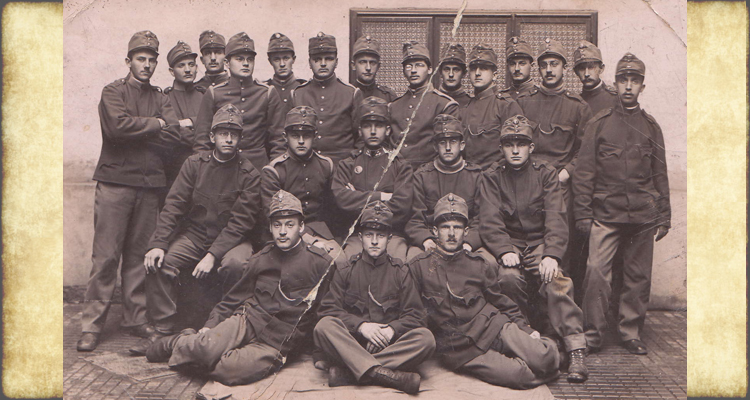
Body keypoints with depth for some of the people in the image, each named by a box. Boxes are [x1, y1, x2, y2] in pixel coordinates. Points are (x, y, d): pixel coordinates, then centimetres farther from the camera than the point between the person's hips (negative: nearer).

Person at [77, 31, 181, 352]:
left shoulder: (159, 98, 16)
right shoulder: (113, 92, 5)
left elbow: (174, 134, -1)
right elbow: (118, 125, -15)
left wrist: (137, 133, -7)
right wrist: (154, 124, -4)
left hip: (149, 184, 4)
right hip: (115, 182, -3)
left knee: (139, 254, 6)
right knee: (106, 256, -5)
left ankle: (136, 318, 15)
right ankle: (91, 325, 1)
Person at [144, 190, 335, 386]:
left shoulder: (321, 264, 0)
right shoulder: (260, 260, 12)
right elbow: (236, 296, 18)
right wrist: (210, 324, 8)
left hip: (276, 343, -2)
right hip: (247, 320, 3)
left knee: (228, 370, -29)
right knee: (206, 349, -29)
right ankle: (177, 343, 4)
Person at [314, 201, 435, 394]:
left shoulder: (400, 272, 13)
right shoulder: (346, 271, 12)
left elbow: (415, 315, 5)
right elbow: (329, 309, 1)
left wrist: (391, 330, -15)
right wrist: (361, 325, -15)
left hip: (390, 345, 1)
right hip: (352, 341, -1)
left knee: (426, 338, -28)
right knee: (324, 326, -29)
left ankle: (346, 372, -34)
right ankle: (383, 374, -43)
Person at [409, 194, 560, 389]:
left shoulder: (478, 265, 15)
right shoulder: (418, 266, 6)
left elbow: (502, 302, 19)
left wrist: (525, 329, 8)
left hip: (493, 326, 3)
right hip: (460, 349, -3)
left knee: (547, 358, -21)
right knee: (517, 374, -26)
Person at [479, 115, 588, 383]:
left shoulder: (545, 174, 6)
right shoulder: (492, 177, 8)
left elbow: (556, 218, -6)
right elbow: (489, 221, -4)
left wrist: (551, 255, -24)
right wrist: (504, 251, -23)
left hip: (540, 244, -1)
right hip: (509, 244, 1)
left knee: (555, 280, -31)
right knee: (509, 277, -31)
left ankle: (576, 350, -31)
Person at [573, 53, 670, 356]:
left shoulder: (651, 127, 12)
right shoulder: (598, 123, 6)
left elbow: (660, 175, 15)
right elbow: (584, 172, 3)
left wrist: (663, 217, 9)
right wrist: (583, 213, -4)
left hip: (643, 216, 2)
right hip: (605, 214, -2)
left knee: (638, 276, 6)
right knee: (596, 270, -12)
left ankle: (631, 334, 19)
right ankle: (592, 334, 0)